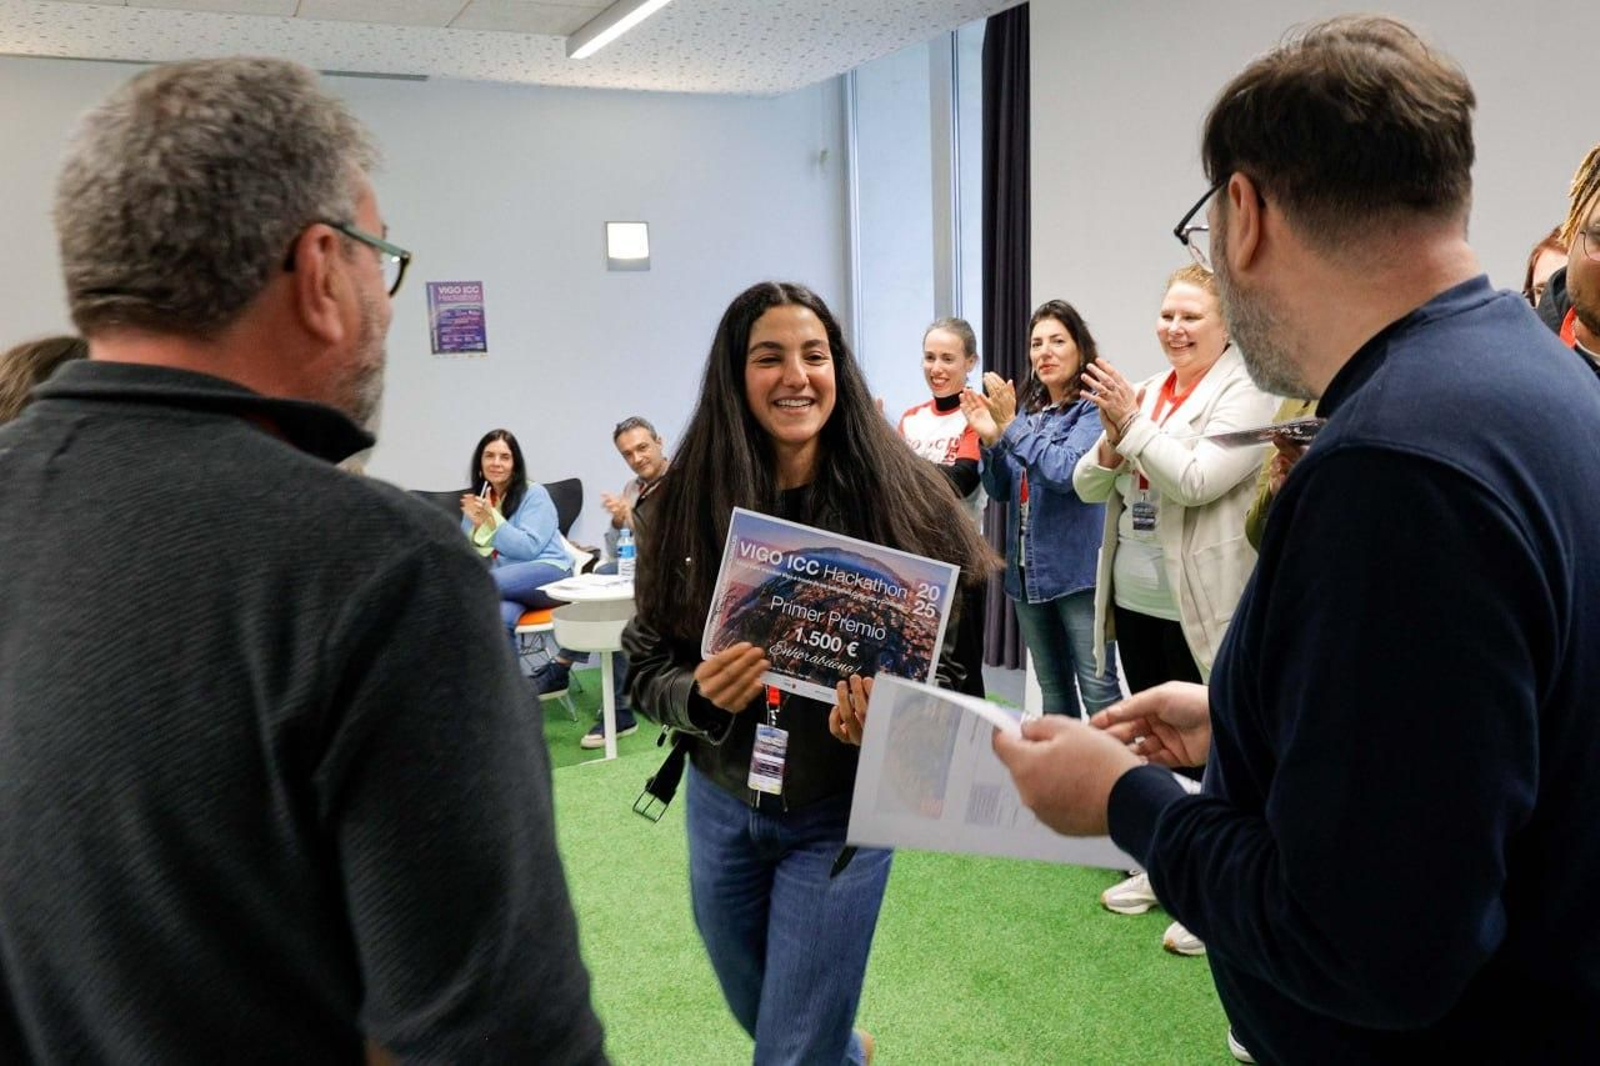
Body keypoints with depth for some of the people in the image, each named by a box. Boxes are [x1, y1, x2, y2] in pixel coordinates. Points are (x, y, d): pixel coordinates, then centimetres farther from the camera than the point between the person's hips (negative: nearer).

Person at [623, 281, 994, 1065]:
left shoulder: (896, 496, -15)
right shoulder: (683, 504, -11)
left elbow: (946, 665, -9)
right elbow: (644, 667, -4)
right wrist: (698, 696, -25)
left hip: (842, 811, -3)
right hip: (722, 806, 4)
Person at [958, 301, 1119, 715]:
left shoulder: (1092, 409, -8)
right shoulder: (1029, 409, 12)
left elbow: (1065, 472, -22)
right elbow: (1000, 490, 11)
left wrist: (1010, 425, -20)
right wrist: (990, 439, -5)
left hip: (1077, 569, -7)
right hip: (1028, 569, 7)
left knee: (1097, 688, -8)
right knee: (1052, 688, 16)